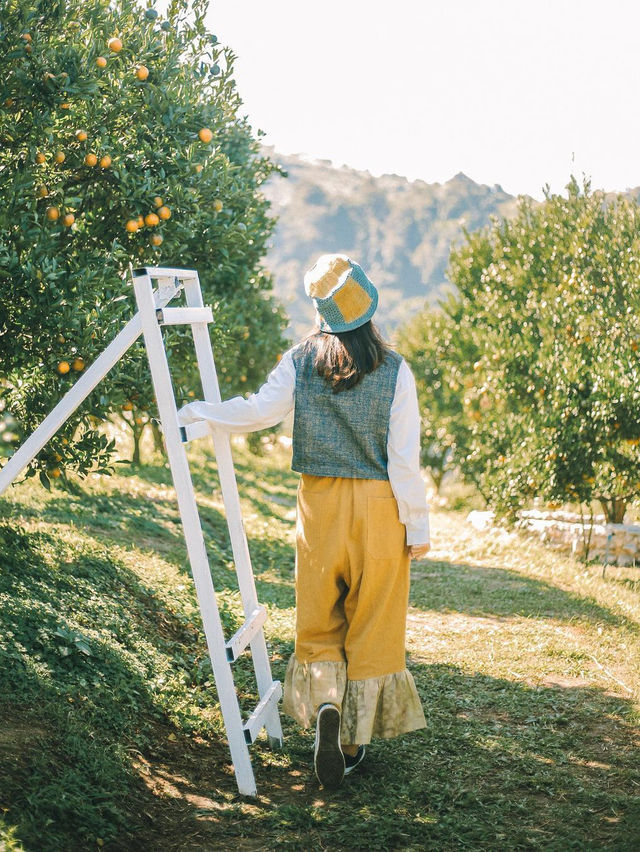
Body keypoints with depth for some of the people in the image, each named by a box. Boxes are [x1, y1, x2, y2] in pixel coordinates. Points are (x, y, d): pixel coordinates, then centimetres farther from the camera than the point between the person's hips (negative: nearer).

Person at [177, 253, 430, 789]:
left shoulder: (301, 362, -4)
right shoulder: (394, 371, -8)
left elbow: (257, 412, -1)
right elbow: (405, 459, -8)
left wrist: (191, 413, 13)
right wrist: (418, 527, 0)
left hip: (320, 503, 2)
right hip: (378, 505, -1)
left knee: (319, 622, 16)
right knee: (372, 626, 11)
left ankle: (326, 706, -8)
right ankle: (355, 741, 16)